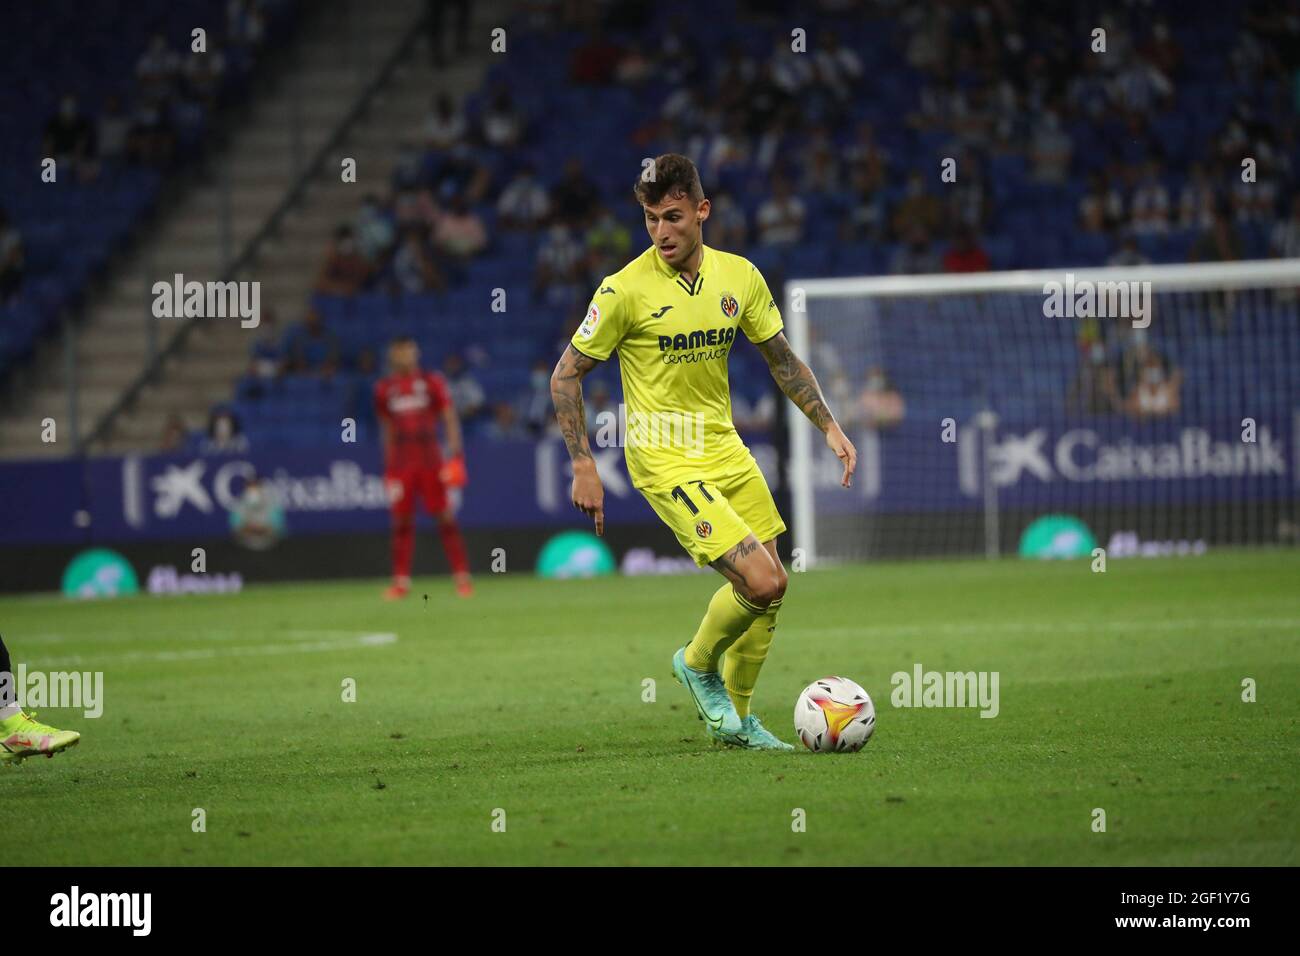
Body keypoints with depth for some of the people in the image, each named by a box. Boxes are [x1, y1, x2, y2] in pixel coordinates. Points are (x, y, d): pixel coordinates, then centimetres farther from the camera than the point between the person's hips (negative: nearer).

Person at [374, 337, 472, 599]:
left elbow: (450, 419, 0)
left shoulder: (432, 382, 2)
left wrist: (456, 454, -10)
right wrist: (388, 466, 14)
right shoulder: (385, 389, 9)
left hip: (430, 458, -2)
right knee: (401, 520, 0)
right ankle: (401, 581, 4)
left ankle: (462, 576, -1)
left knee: (446, 516, -4)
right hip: (401, 463, 2)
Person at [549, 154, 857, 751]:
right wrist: (583, 467, -11)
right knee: (763, 583, -17)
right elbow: (566, 375, -7)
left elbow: (782, 360, 14)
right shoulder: (625, 289, -15)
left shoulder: (739, 276, 0)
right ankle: (699, 664, 11)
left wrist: (828, 426, 7)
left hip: (725, 450, 6)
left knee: (767, 590, 10)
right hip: (666, 463, -6)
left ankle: (734, 718, 28)